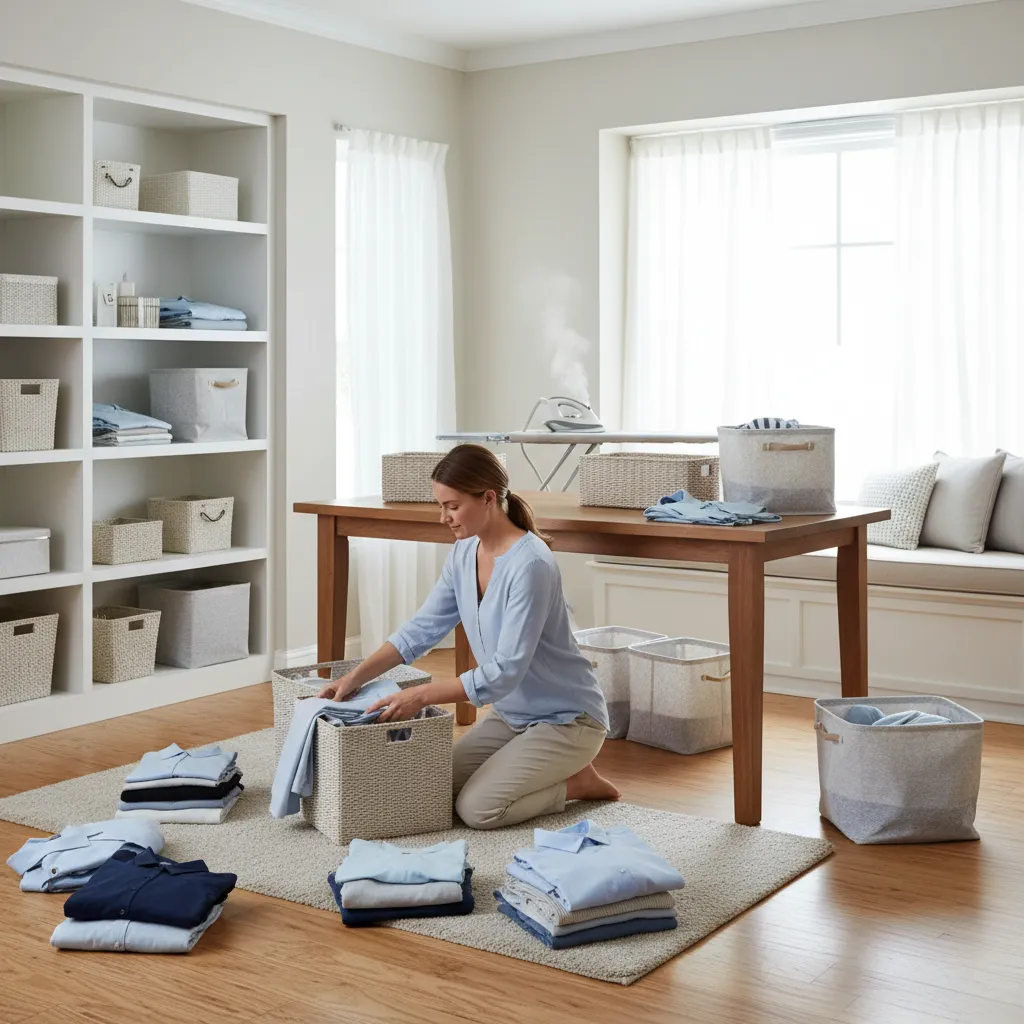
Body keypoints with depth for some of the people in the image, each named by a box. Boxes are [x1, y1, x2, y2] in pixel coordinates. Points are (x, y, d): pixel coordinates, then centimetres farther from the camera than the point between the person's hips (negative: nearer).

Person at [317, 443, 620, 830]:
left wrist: (422, 695, -30)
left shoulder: (530, 565, -27)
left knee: (477, 809, -18)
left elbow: (505, 671, -29)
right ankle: (543, 768, 16)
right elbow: (423, 627, 1)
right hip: (512, 713, 8)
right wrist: (357, 676, -10)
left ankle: (576, 782, 4)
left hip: (566, 718, -8)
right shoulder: (463, 554, -2)